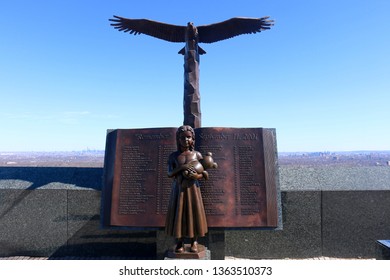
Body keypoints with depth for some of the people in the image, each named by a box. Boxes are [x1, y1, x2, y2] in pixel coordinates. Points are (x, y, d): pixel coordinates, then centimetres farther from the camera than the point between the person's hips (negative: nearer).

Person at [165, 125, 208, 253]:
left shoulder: (197, 154, 0)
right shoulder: (173, 156, 0)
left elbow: (203, 173, 2)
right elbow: (169, 173, -8)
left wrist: (196, 176, -20)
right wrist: (182, 167, -23)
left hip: (192, 188, 0)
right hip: (178, 189, 0)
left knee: (194, 213, 5)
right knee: (178, 214, 3)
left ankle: (194, 241, 21)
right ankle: (179, 242, 17)